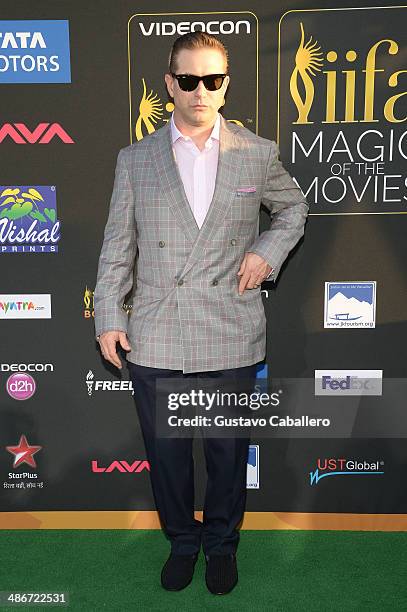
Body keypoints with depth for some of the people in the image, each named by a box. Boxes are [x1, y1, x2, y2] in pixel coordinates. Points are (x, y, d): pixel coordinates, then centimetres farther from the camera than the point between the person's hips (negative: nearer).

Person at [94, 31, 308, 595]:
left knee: (228, 452, 14)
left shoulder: (259, 154, 3)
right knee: (166, 451, 14)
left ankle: (222, 543, 40)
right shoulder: (135, 159, 4)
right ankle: (182, 541, 40)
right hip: (155, 338, 1)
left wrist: (268, 251, 1)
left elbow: (294, 208, 19)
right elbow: (117, 245, 6)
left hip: (231, 337, 0)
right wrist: (108, 317, 2)